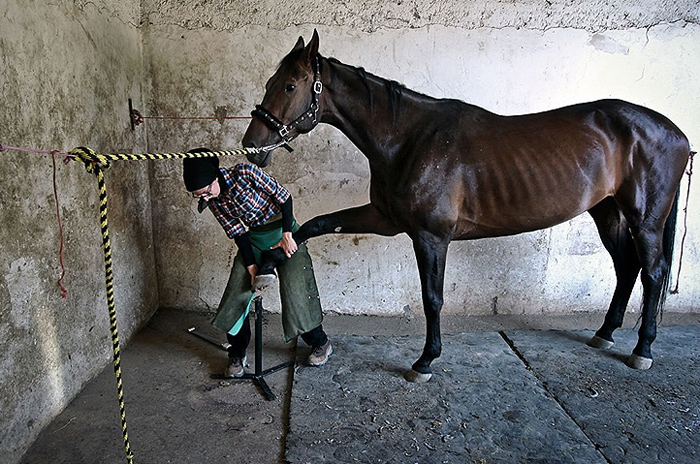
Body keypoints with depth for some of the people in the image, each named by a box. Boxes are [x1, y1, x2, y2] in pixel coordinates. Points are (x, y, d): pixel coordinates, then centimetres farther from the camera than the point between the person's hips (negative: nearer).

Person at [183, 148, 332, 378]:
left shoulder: (245, 172, -25)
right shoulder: (212, 200, -7)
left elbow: (284, 196, -18)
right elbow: (237, 233, -5)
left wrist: (287, 235, -20)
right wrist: (252, 267, -11)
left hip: (282, 230, -5)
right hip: (253, 237, 5)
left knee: (295, 290, -4)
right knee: (236, 294, -1)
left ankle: (321, 343, 19)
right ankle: (236, 356, 17)